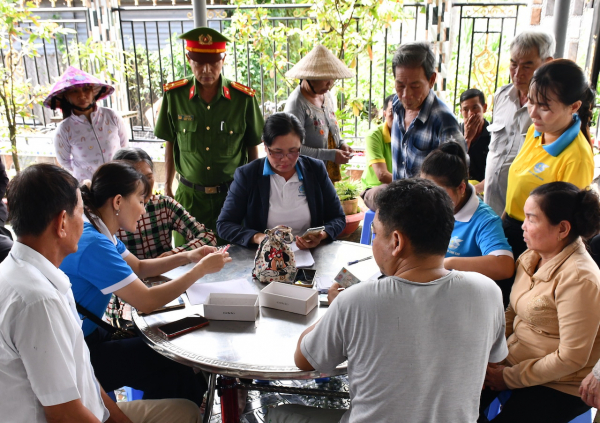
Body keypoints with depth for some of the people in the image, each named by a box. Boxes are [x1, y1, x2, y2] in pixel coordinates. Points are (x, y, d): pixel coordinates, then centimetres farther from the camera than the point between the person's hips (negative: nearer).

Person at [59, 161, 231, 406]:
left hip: (88, 333, 9)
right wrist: (201, 269, -17)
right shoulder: (92, 244, -27)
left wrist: (186, 257, 2)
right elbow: (147, 302, -27)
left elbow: (139, 268, 16)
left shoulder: (100, 233, 3)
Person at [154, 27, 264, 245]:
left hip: (232, 194, -1)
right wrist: (167, 186, 9)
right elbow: (170, 143, 7)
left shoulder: (243, 97, -6)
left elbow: (253, 148, 3)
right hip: (189, 195, 1)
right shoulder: (174, 94, -4)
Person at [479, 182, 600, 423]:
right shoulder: (531, 256, 1)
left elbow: (572, 358, -22)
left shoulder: (578, 279, -23)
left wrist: (509, 377, -14)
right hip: (513, 361, 6)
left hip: (558, 386, -6)